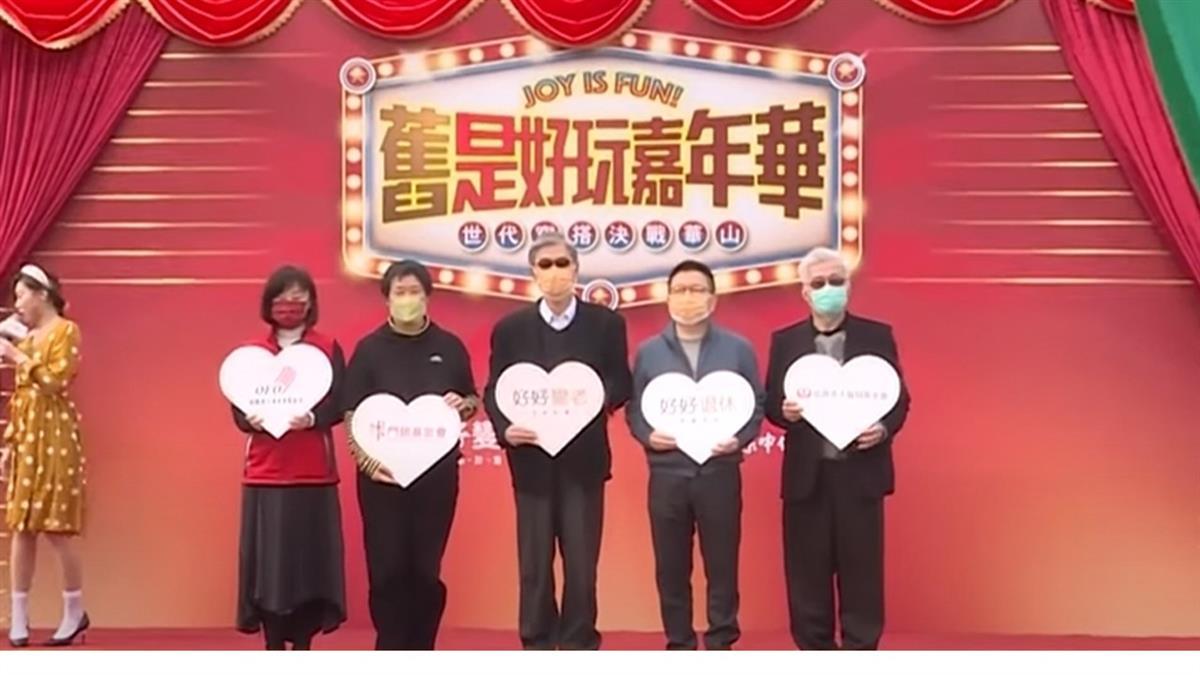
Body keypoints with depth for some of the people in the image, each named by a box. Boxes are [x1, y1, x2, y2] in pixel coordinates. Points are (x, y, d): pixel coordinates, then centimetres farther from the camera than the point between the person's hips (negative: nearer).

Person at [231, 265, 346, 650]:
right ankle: (273, 648, 10)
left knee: (311, 558, 0)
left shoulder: (328, 349, 5)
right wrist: (251, 420, -18)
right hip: (265, 474, 1)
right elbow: (237, 408, 4)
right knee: (267, 560, 0)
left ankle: (302, 647, 11)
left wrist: (312, 418, -22)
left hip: (313, 474, -1)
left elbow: (339, 405, -3)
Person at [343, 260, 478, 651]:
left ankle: (421, 652, 19)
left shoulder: (449, 346, 6)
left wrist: (463, 405, -10)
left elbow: (473, 400, 13)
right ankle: (390, 652, 15)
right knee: (387, 568, 2)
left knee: (427, 567, 7)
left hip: (437, 471, 1)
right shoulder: (369, 349, 1)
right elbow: (352, 413, -1)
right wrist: (364, 459, -14)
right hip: (382, 472, -1)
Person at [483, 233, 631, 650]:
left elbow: (621, 385, 2)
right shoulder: (510, 328, 4)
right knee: (534, 561, 6)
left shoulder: (606, 323, 3)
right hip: (531, 457, 1)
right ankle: (538, 645, 18)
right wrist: (504, 429, -16)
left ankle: (578, 645, 16)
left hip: (584, 457, 0)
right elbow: (493, 391, 2)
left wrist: (598, 400, -19)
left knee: (582, 559, 3)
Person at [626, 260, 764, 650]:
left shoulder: (738, 349, 4)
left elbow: (757, 406, 3)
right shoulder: (649, 351, 7)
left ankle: (721, 645, 16)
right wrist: (647, 436, -12)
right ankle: (679, 646, 20)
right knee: (671, 567, 7)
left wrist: (740, 439, -13)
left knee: (722, 564, 4)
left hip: (720, 471, -1)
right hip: (667, 473, 1)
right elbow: (633, 409, 7)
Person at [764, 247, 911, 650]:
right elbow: (770, 401, 7)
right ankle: (814, 650, 18)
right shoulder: (785, 341, 7)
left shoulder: (877, 336, 4)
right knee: (808, 572, 6)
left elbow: (899, 396, 5)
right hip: (806, 474, 1)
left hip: (860, 471, -1)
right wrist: (784, 411, -16)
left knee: (861, 570, 3)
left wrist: (885, 429, -14)